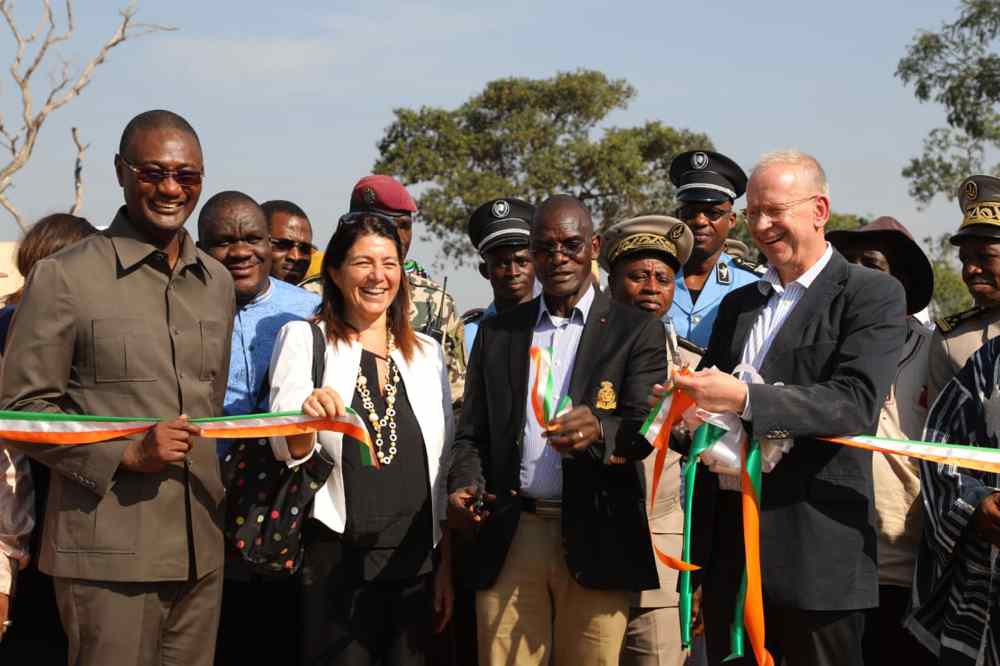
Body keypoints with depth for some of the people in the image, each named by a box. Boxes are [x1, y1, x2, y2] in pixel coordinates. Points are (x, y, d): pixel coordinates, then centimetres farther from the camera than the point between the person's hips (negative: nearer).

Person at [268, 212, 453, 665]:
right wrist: (307, 419, -30)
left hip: (415, 562, 4)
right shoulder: (303, 339, 0)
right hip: (336, 560, -3)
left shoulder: (426, 352, 10)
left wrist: (446, 565, 10)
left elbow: (443, 467, 13)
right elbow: (287, 450, -8)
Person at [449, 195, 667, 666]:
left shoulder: (637, 332, 3)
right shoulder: (496, 332, 13)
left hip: (595, 538, -2)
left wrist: (598, 430, -31)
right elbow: (472, 432, 13)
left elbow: (643, 430, -9)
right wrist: (468, 486, -8)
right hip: (509, 537, 2)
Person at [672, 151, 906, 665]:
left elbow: (857, 402, -17)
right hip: (729, 554, 6)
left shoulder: (873, 294, -3)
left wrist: (746, 399, -27)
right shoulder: (738, 304, 18)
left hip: (816, 556, -6)